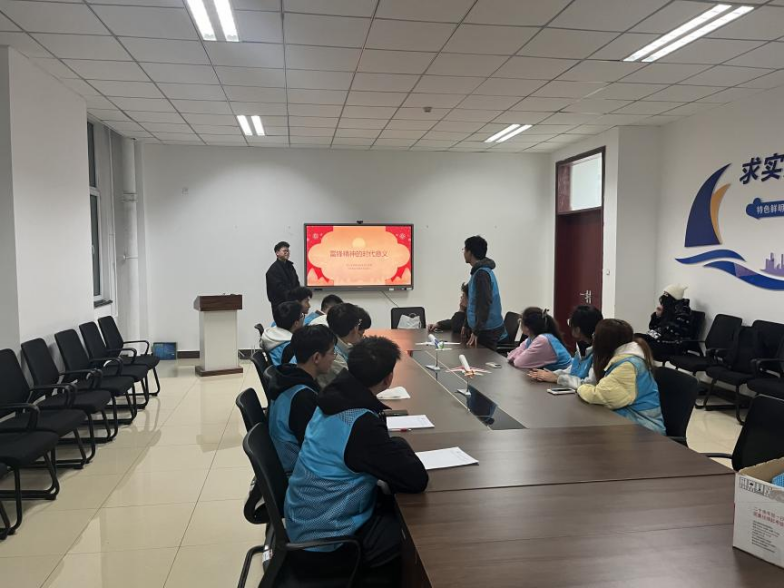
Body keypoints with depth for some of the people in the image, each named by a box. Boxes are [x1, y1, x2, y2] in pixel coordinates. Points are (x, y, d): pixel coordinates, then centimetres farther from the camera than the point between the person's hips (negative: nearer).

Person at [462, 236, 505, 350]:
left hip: (488, 331, -9)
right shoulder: (481, 271, 13)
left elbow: (484, 304, -22)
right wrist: (467, 325, 24)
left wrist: (476, 331, -21)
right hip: (487, 328, 9)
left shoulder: (481, 273, -17)